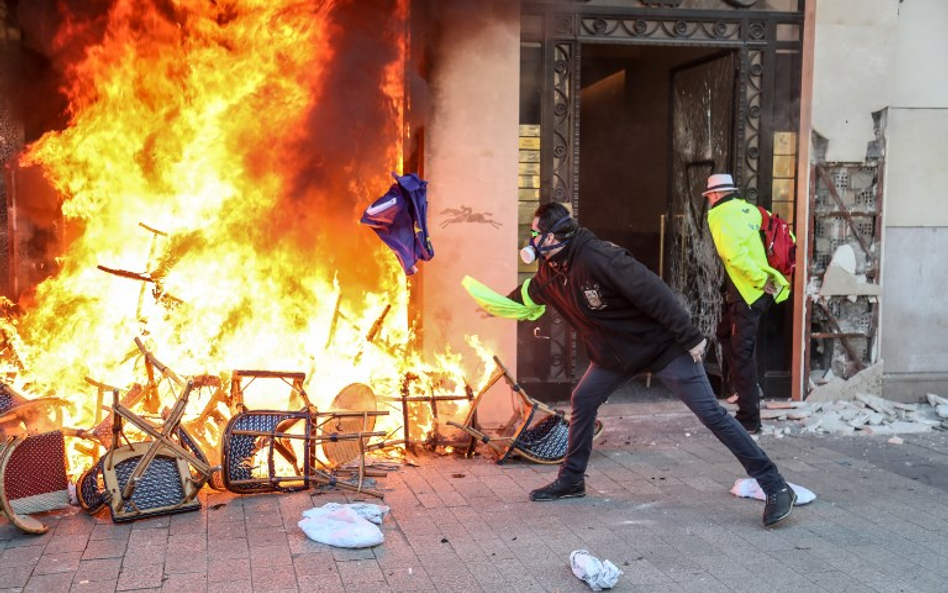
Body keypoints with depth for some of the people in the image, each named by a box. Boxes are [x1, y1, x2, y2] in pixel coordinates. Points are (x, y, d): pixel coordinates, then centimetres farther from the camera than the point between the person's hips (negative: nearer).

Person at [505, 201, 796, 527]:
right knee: (582, 402, 7)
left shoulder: (598, 256, -29)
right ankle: (571, 480, 25)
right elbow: (524, 296, 22)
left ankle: (776, 487, -6)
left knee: (710, 413, -10)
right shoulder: (550, 273, 0)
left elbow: (653, 292, -29)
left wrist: (690, 338, -26)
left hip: (662, 345, -8)